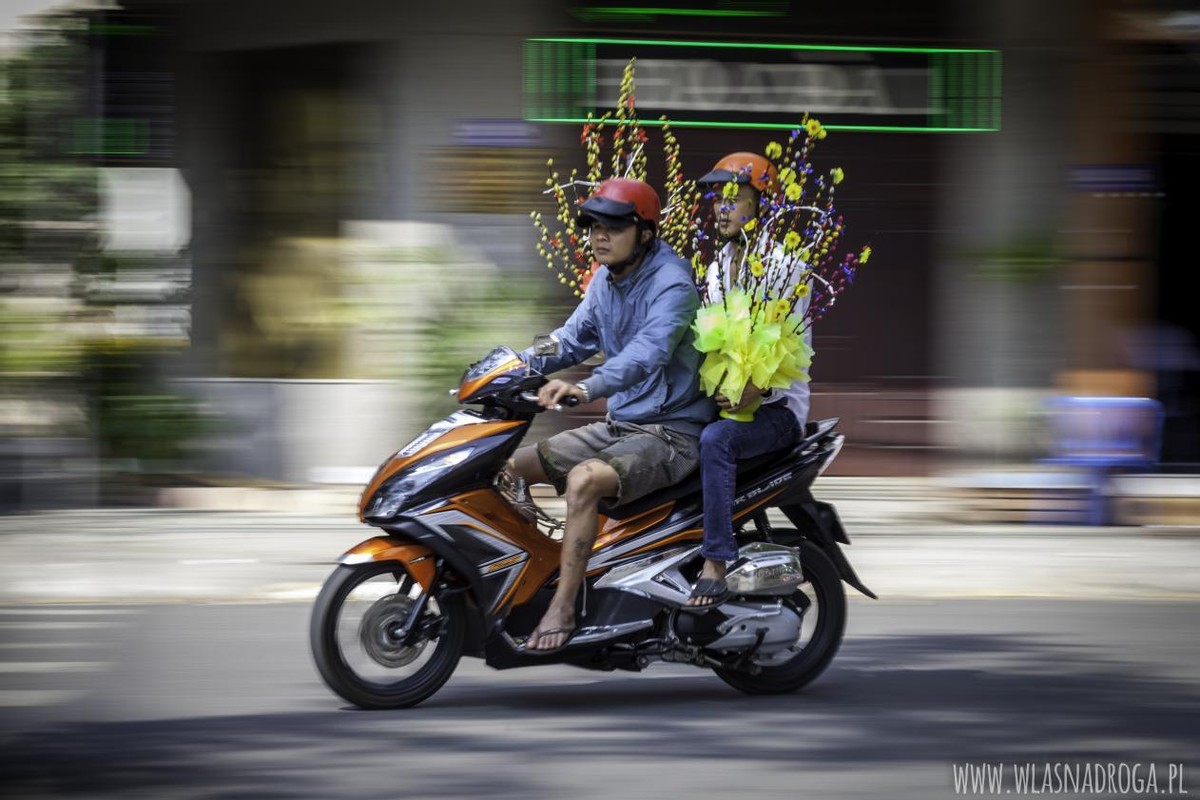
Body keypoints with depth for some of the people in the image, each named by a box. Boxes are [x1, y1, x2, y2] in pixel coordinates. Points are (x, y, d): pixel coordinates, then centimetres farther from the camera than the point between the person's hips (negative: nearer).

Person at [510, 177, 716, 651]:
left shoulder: (671, 283, -19)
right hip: (619, 425, 10)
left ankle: (562, 609, -30)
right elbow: (576, 338, 19)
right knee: (510, 467, 5)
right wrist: (519, 365, 0)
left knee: (584, 479, -34)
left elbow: (649, 350, -36)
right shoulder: (607, 278, 9)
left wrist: (586, 389, -52)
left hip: (671, 433, -9)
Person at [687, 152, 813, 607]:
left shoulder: (783, 266, -6)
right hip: (718, 397, 7)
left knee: (715, 438, -34)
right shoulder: (716, 270, 16)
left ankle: (715, 566, -35)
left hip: (775, 406, -7)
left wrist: (760, 389, -31)